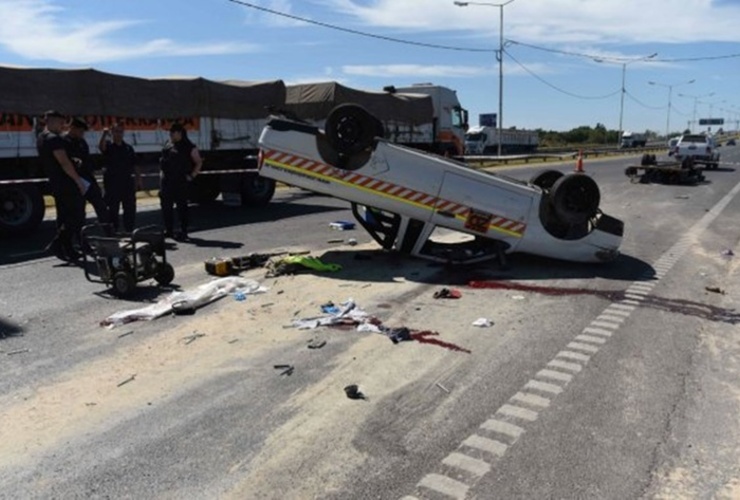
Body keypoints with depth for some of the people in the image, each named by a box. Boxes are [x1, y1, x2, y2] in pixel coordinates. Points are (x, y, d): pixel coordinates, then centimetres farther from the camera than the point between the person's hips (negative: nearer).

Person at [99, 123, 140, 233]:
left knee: (130, 209, 8)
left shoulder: (128, 147, 11)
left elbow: (134, 166, 12)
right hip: (112, 183, -4)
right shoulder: (108, 146, 0)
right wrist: (104, 135, -42)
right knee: (112, 210, 1)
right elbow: (101, 147, -26)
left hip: (128, 183, 4)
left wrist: (138, 179, 6)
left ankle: (129, 231, 19)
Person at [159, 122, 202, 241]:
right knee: (166, 205, 8)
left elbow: (199, 162, 0)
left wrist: (191, 176, -6)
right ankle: (168, 230, 18)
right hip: (166, 180, 6)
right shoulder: (168, 144, 13)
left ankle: (183, 232, 1)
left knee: (182, 206, -4)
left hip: (180, 181, -6)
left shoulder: (189, 147, -3)